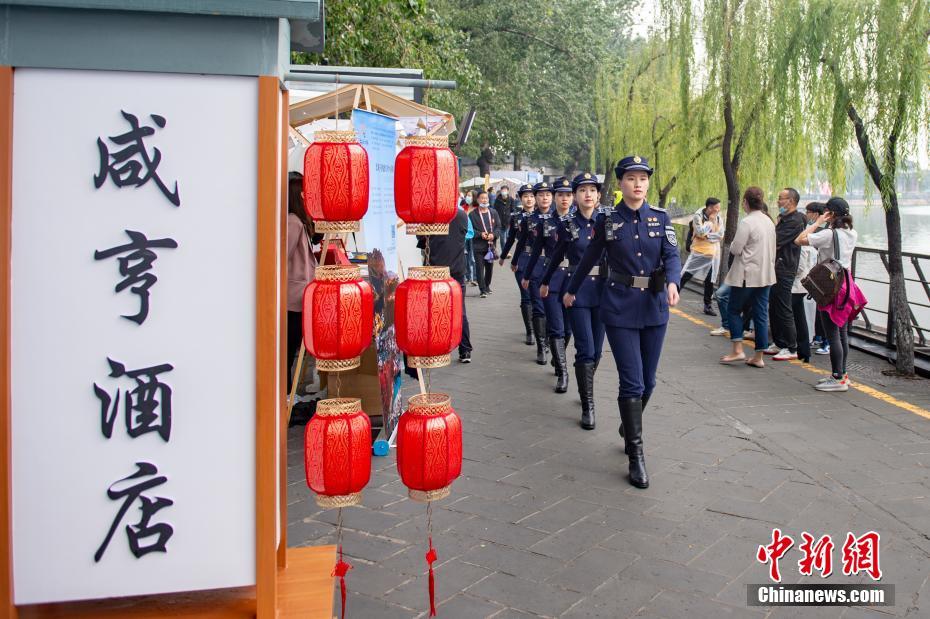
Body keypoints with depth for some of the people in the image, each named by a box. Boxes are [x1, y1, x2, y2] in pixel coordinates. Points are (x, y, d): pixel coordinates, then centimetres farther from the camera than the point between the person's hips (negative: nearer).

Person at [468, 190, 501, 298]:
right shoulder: (472, 214, -2)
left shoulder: (493, 213, 9)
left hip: (491, 245, 4)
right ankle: (483, 290, -3)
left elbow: (498, 227, 8)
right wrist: (480, 234, -18)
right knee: (480, 268, -7)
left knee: (489, 267, 13)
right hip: (478, 246, -4)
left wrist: (493, 235, -11)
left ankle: (487, 286, 32)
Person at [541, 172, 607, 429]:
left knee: (596, 349, 10)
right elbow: (557, 255, 14)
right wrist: (546, 282, 25)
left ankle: (585, 390, 33)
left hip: (603, 289, 2)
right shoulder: (567, 224, -1)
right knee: (585, 350, -7)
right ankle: (587, 405, 1)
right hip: (576, 290, -2)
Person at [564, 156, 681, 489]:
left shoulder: (661, 217, 4)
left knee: (648, 381, 12)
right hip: (620, 307, -3)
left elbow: (672, 255, -4)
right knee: (632, 383, -7)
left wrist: (673, 282, -25)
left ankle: (629, 428, 38)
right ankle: (636, 455, 3)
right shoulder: (607, 220, 0)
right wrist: (571, 290, 22)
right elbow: (589, 259, 11)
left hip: (655, 306, 3)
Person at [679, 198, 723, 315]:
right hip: (698, 252, -4)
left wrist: (707, 236, -15)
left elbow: (720, 235, -5)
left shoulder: (719, 218, 3)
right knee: (685, 276, -5)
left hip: (713, 254, 4)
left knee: (710, 280, 8)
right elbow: (700, 232, -21)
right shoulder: (698, 216, -10)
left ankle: (708, 305, 17)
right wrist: (710, 221, -15)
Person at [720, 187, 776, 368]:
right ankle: (758, 357, 10)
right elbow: (773, 250, 15)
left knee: (734, 310, 7)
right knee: (761, 314, 7)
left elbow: (735, 249, -15)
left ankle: (737, 350, -2)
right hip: (766, 275, 7)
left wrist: (732, 244, 4)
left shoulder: (746, 222, -15)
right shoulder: (769, 222, 9)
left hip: (747, 275, -7)